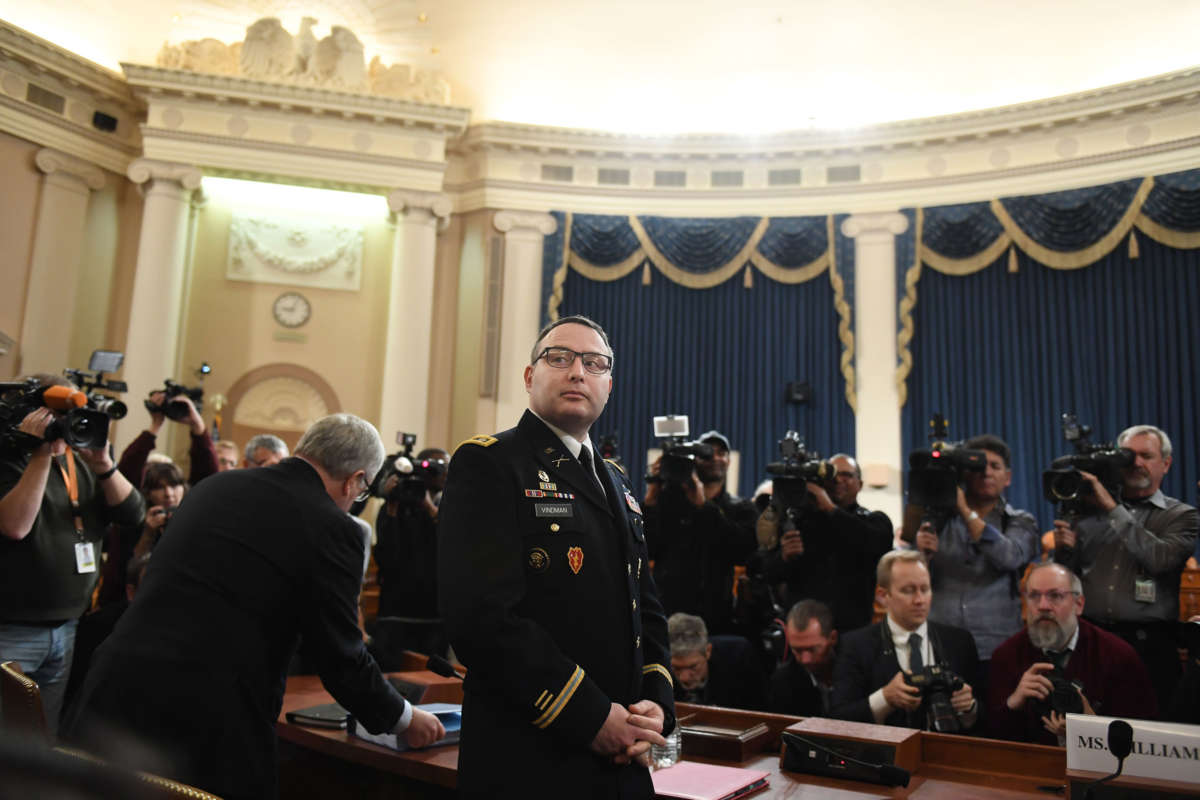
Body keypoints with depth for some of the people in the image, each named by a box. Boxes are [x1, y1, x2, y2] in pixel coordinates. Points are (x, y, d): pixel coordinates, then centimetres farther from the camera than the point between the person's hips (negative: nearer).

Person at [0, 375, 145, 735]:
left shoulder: (83, 465, 10)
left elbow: (132, 512, 1)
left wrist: (102, 462, -12)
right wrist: (42, 454, -20)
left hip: (69, 629, 5)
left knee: (48, 742, 15)